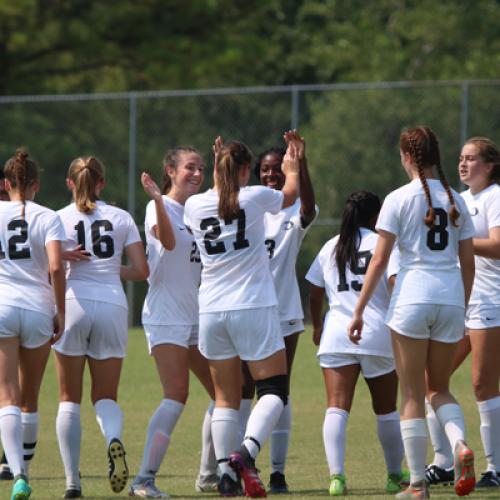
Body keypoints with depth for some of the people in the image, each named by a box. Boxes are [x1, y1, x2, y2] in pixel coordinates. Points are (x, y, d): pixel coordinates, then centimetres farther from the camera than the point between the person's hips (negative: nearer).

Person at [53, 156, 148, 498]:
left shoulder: (60, 219, 3)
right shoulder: (122, 218, 9)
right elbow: (141, 271, 5)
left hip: (73, 303, -1)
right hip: (112, 305, 1)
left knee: (70, 398, 8)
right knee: (106, 396, 10)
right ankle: (114, 438, -25)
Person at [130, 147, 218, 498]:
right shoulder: (160, 207, -7)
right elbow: (168, 240, -28)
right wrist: (157, 199, -41)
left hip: (198, 317, 8)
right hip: (166, 315, -8)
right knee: (177, 395, -20)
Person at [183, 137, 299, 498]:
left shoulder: (195, 205, 3)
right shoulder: (254, 197, -5)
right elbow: (290, 196, 18)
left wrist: (220, 166, 40)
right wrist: (293, 170, 39)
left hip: (212, 311, 4)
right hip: (254, 308, -4)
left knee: (226, 397, 10)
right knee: (274, 391, 2)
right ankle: (247, 452, -21)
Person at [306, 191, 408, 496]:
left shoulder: (331, 248, 13)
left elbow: (315, 293, 16)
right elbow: (396, 282, -12)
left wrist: (317, 326, 31)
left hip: (336, 335, 2)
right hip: (378, 335, -2)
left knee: (337, 407, -8)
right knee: (386, 410, 13)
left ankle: (336, 475, -23)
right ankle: (396, 475, 24)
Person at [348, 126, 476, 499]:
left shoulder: (399, 199, -3)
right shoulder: (456, 200, 9)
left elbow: (379, 261, -6)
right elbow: (468, 263, 11)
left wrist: (358, 311, -2)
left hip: (413, 297, -4)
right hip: (451, 300, 4)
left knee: (413, 395, 4)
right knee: (440, 388, 18)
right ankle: (460, 444, -12)